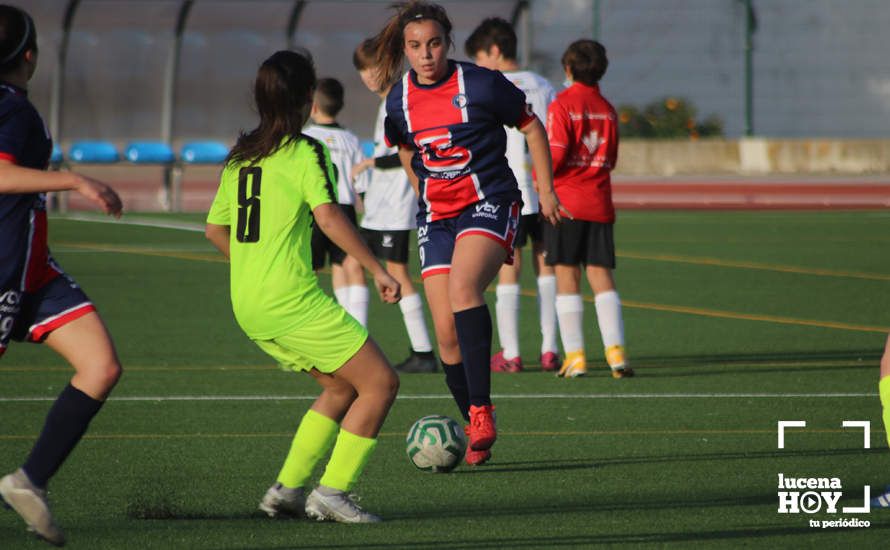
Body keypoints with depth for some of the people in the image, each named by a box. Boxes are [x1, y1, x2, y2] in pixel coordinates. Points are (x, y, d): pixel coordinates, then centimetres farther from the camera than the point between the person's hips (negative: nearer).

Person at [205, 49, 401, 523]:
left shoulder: (240, 155, 14)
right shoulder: (304, 152, -9)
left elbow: (215, 229, 20)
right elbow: (328, 217, -21)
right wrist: (377, 269, -17)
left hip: (247, 306, 8)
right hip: (292, 300, -8)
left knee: (341, 387, 21)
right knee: (380, 382, -1)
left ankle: (286, 489, 15)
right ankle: (332, 492, -4)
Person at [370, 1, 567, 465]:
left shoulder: (481, 85, -10)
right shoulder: (399, 101, 2)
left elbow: (531, 127, 3)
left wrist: (546, 191, 5)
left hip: (489, 204, -5)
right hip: (436, 217, 5)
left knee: (463, 287, -32)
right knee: (446, 334, -3)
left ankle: (482, 410, -33)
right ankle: (476, 432, 11)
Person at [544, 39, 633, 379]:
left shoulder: (562, 105, -7)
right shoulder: (607, 109, 9)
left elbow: (556, 154, -14)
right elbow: (610, 159, 14)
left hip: (565, 201, -4)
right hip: (599, 204, 4)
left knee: (567, 280, 0)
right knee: (602, 278, 3)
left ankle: (574, 355, -4)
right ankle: (615, 350, -11)